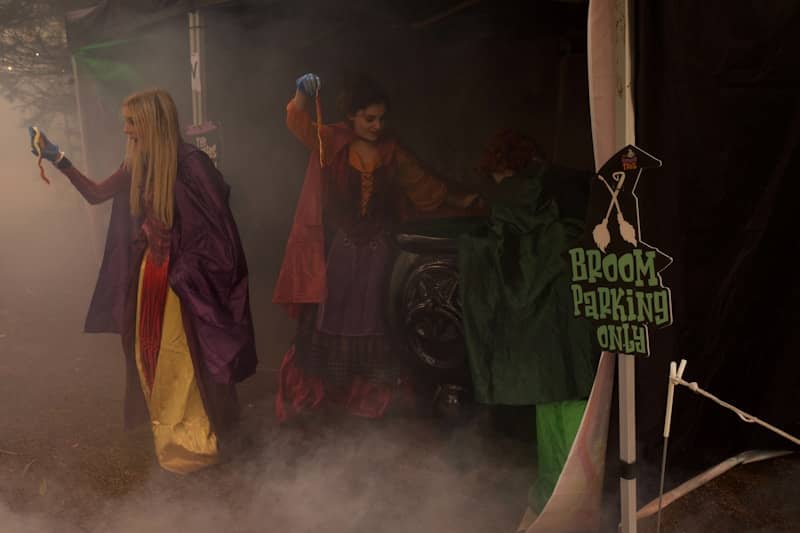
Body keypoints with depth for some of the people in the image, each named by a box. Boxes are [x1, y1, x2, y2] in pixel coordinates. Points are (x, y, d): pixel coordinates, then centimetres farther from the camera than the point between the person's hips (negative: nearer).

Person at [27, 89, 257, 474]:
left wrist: (185, 269, -19)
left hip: (183, 278, -7)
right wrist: (58, 160, 5)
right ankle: (169, 429, 38)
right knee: (152, 355, 18)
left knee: (184, 358, 5)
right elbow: (95, 193, 14)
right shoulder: (137, 165, 2)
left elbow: (216, 225, -20)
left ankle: (197, 439, 24)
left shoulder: (190, 163, -21)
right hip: (148, 273, 7)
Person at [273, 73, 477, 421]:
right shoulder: (331, 142, -6)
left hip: (377, 252, 2)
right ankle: (316, 390, 25)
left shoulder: (392, 152, 2)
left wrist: (457, 201, 3)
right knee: (329, 318, 9)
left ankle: (371, 393, 27)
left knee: (373, 321, 11)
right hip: (338, 250, -2)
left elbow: (422, 184, 11)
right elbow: (298, 123, -23)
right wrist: (302, 94, -42)